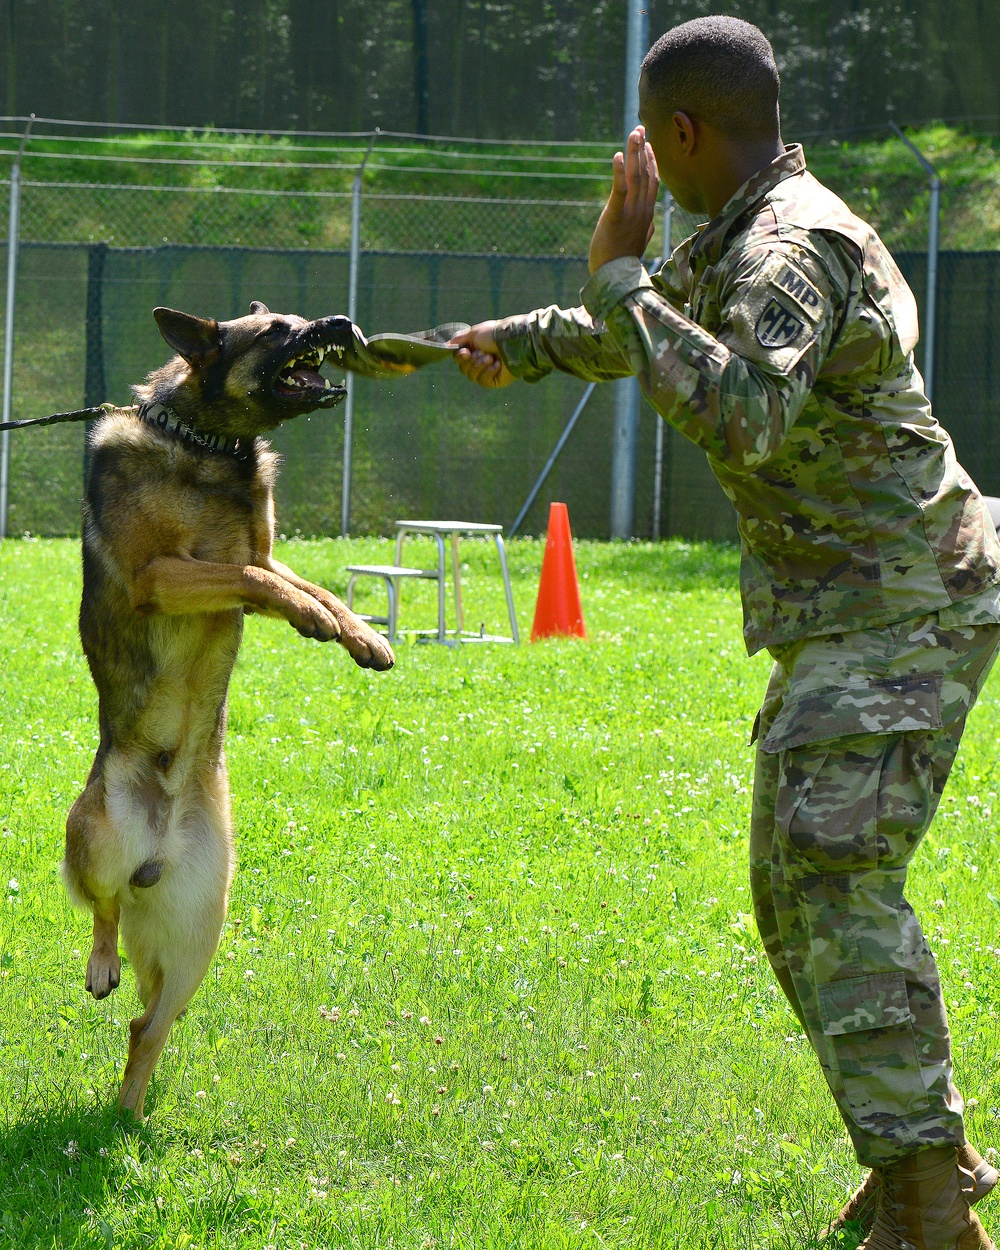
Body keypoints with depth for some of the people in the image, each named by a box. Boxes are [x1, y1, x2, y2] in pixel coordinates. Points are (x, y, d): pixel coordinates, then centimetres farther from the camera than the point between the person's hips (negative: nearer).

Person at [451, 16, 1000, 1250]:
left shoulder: (797, 250, -19)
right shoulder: (740, 237, 14)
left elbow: (744, 415, -36)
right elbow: (641, 333, 35)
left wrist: (618, 278, -30)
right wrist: (515, 342, 49)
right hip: (839, 622, 11)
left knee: (837, 876, -21)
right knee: (797, 886, 13)